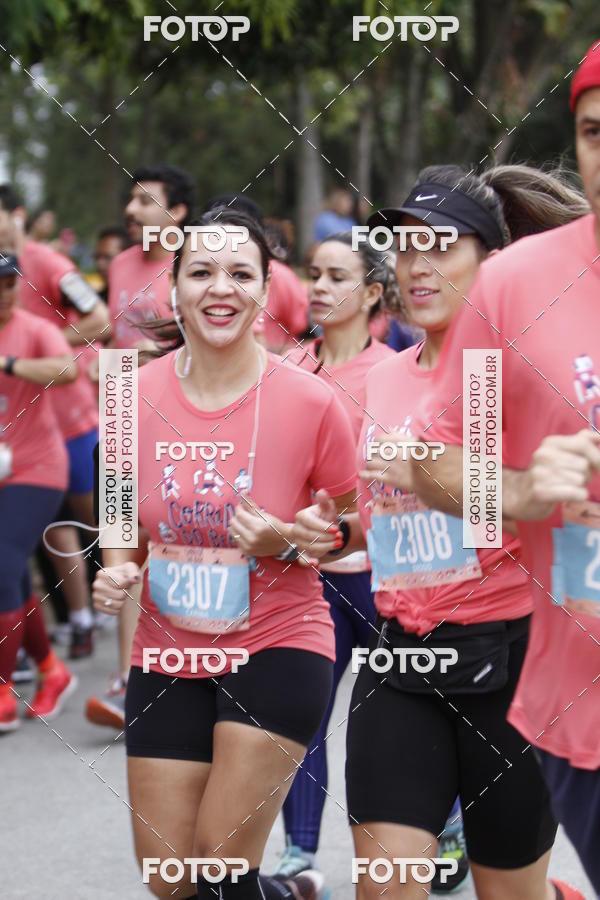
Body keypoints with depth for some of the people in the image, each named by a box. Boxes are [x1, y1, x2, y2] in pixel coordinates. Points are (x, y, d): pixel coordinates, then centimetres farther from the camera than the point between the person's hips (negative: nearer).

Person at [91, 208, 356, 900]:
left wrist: (289, 544, -19)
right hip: (167, 652, 4)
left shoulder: (310, 402, -13)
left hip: (277, 642, -4)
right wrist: (118, 568, -8)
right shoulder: (136, 396, -5)